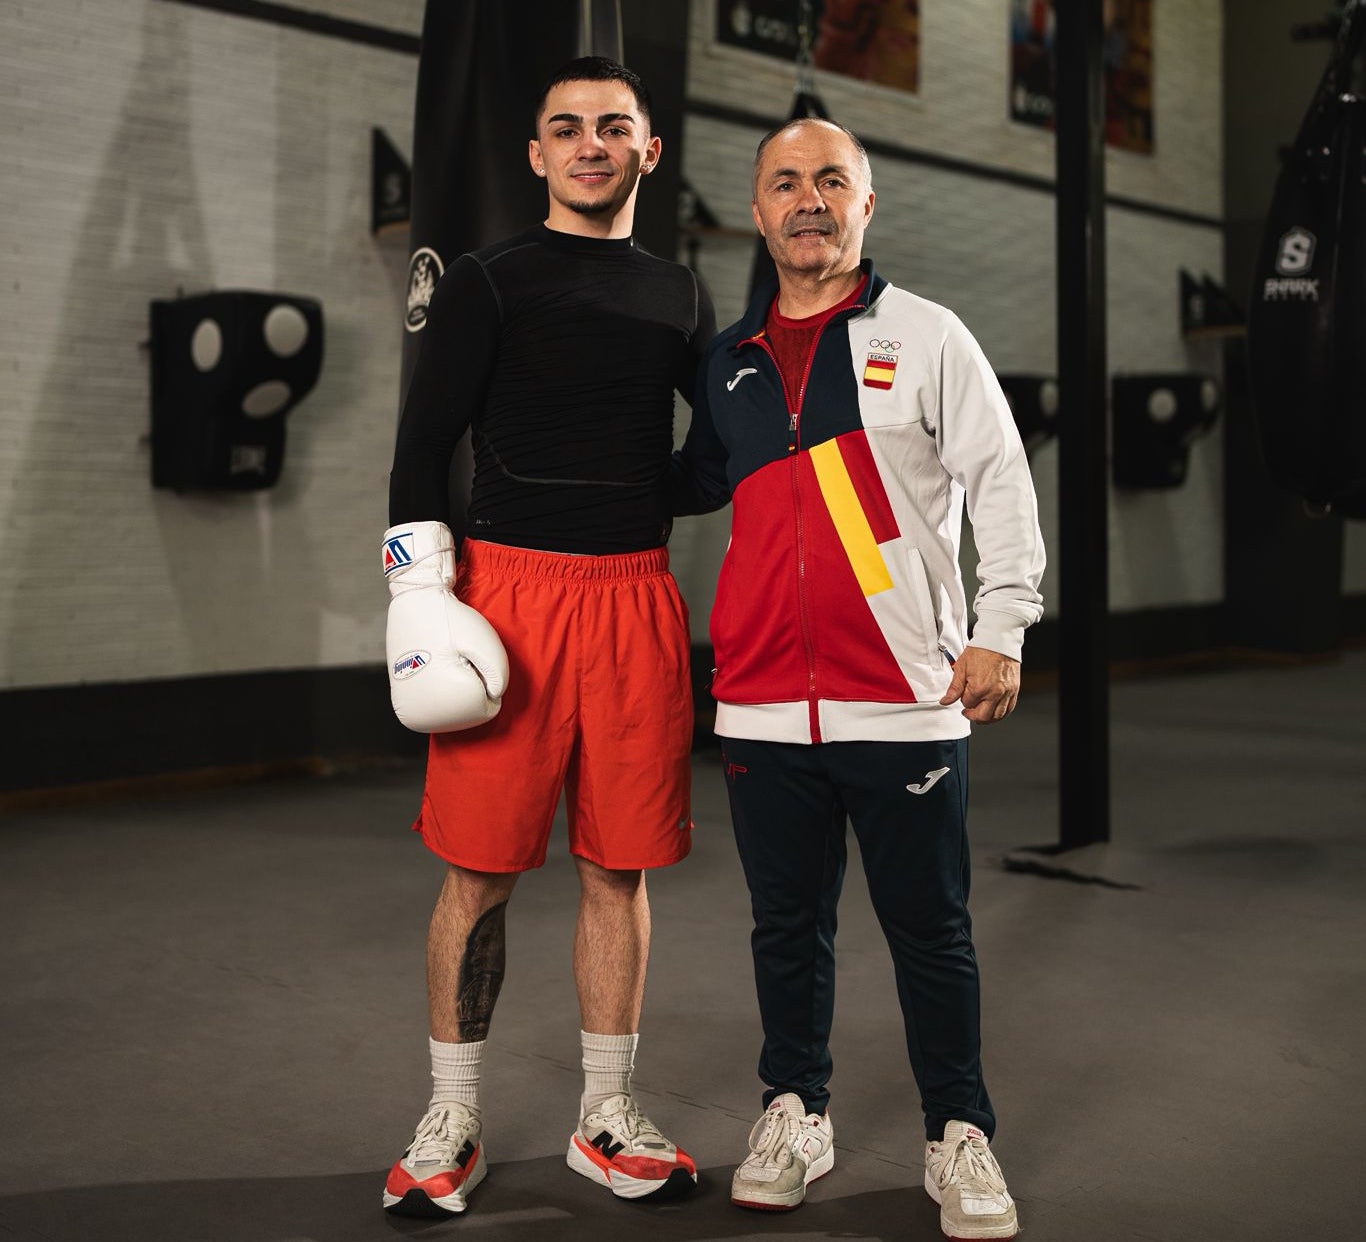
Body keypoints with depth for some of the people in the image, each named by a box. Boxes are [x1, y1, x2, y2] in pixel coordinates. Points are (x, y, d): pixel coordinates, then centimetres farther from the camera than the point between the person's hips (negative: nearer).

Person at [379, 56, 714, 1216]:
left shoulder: (679, 295, 15)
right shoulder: (486, 283, 2)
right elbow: (422, 449, -2)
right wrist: (421, 591, -11)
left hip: (638, 596, 4)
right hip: (510, 585, -3)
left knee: (618, 866, 6)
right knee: (481, 864, 0)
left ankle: (607, 1119, 20)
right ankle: (452, 1122, 14)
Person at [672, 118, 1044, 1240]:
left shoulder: (926, 337, 3)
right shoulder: (730, 360, 13)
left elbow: (1001, 481, 0)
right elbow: (695, 483, 28)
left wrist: (1001, 628, -7)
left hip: (907, 696, -3)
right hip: (762, 699, 3)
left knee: (930, 928, 5)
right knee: (788, 923, 12)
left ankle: (959, 1133, 20)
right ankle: (796, 1111, 29)